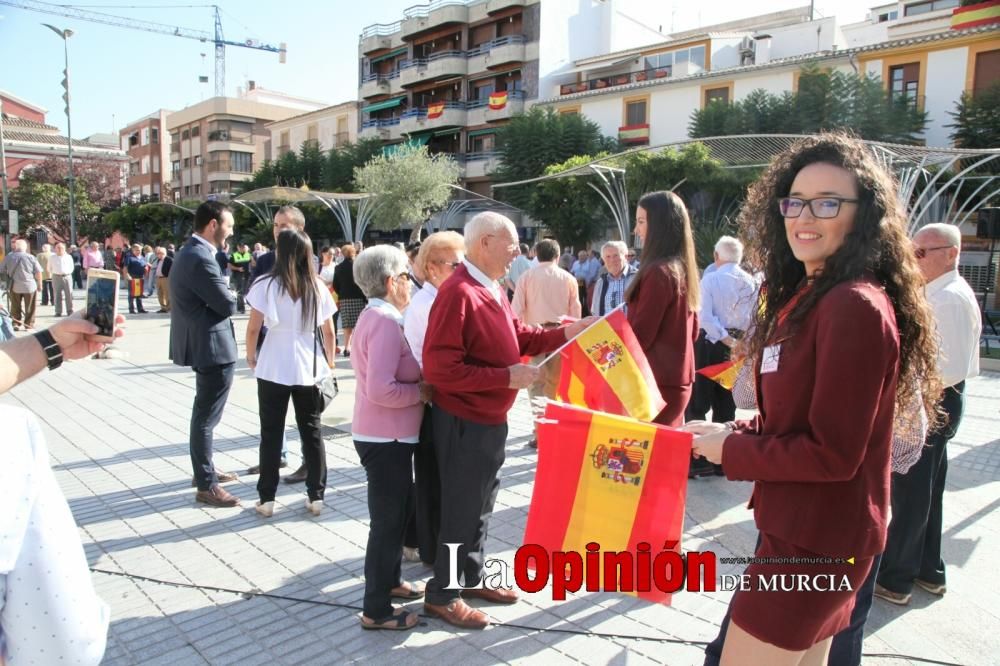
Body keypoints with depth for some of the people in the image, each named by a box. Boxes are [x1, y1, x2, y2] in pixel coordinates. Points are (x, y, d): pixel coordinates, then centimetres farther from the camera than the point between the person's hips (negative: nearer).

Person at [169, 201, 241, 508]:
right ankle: (206, 485, 10)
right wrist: (230, 295, 0)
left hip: (204, 344, 11)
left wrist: (223, 295, -3)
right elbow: (228, 304, -20)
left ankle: (205, 468, 38)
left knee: (204, 414, 22)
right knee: (206, 417, -1)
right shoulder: (201, 259, -23)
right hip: (212, 347, -11)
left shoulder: (191, 252, 11)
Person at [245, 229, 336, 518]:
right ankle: (316, 496, 14)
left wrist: (251, 356, 10)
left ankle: (267, 498, 15)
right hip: (309, 368, 2)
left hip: (274, 368, -2)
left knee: (271, 433, 9)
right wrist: (329, 362, 16)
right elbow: (328, 332, 3)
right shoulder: (317, 286, -1)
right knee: (311, 432, 10)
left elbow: (253, 328, -7)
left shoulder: (266, 285, -8)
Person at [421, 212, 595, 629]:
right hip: (465, 422, -10)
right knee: (461, 507, 5)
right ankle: (442, 595, 23)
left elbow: (517, 337, 14)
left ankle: (472, 578, 39)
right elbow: (440, 369, -29)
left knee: (482, 502, 21)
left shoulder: (492, 289, 8)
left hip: (491, 418, 10)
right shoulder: (458, 293, -24)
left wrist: (564, 334, 1)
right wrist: (506, 377, -26)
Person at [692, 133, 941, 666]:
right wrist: (735, 432, -1)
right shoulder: (807, 295, 9)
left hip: (815, 539, -9)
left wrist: (730, 450, -12)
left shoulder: (856, 306, -21)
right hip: (802, 528, 9)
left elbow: (832, 452, -22)